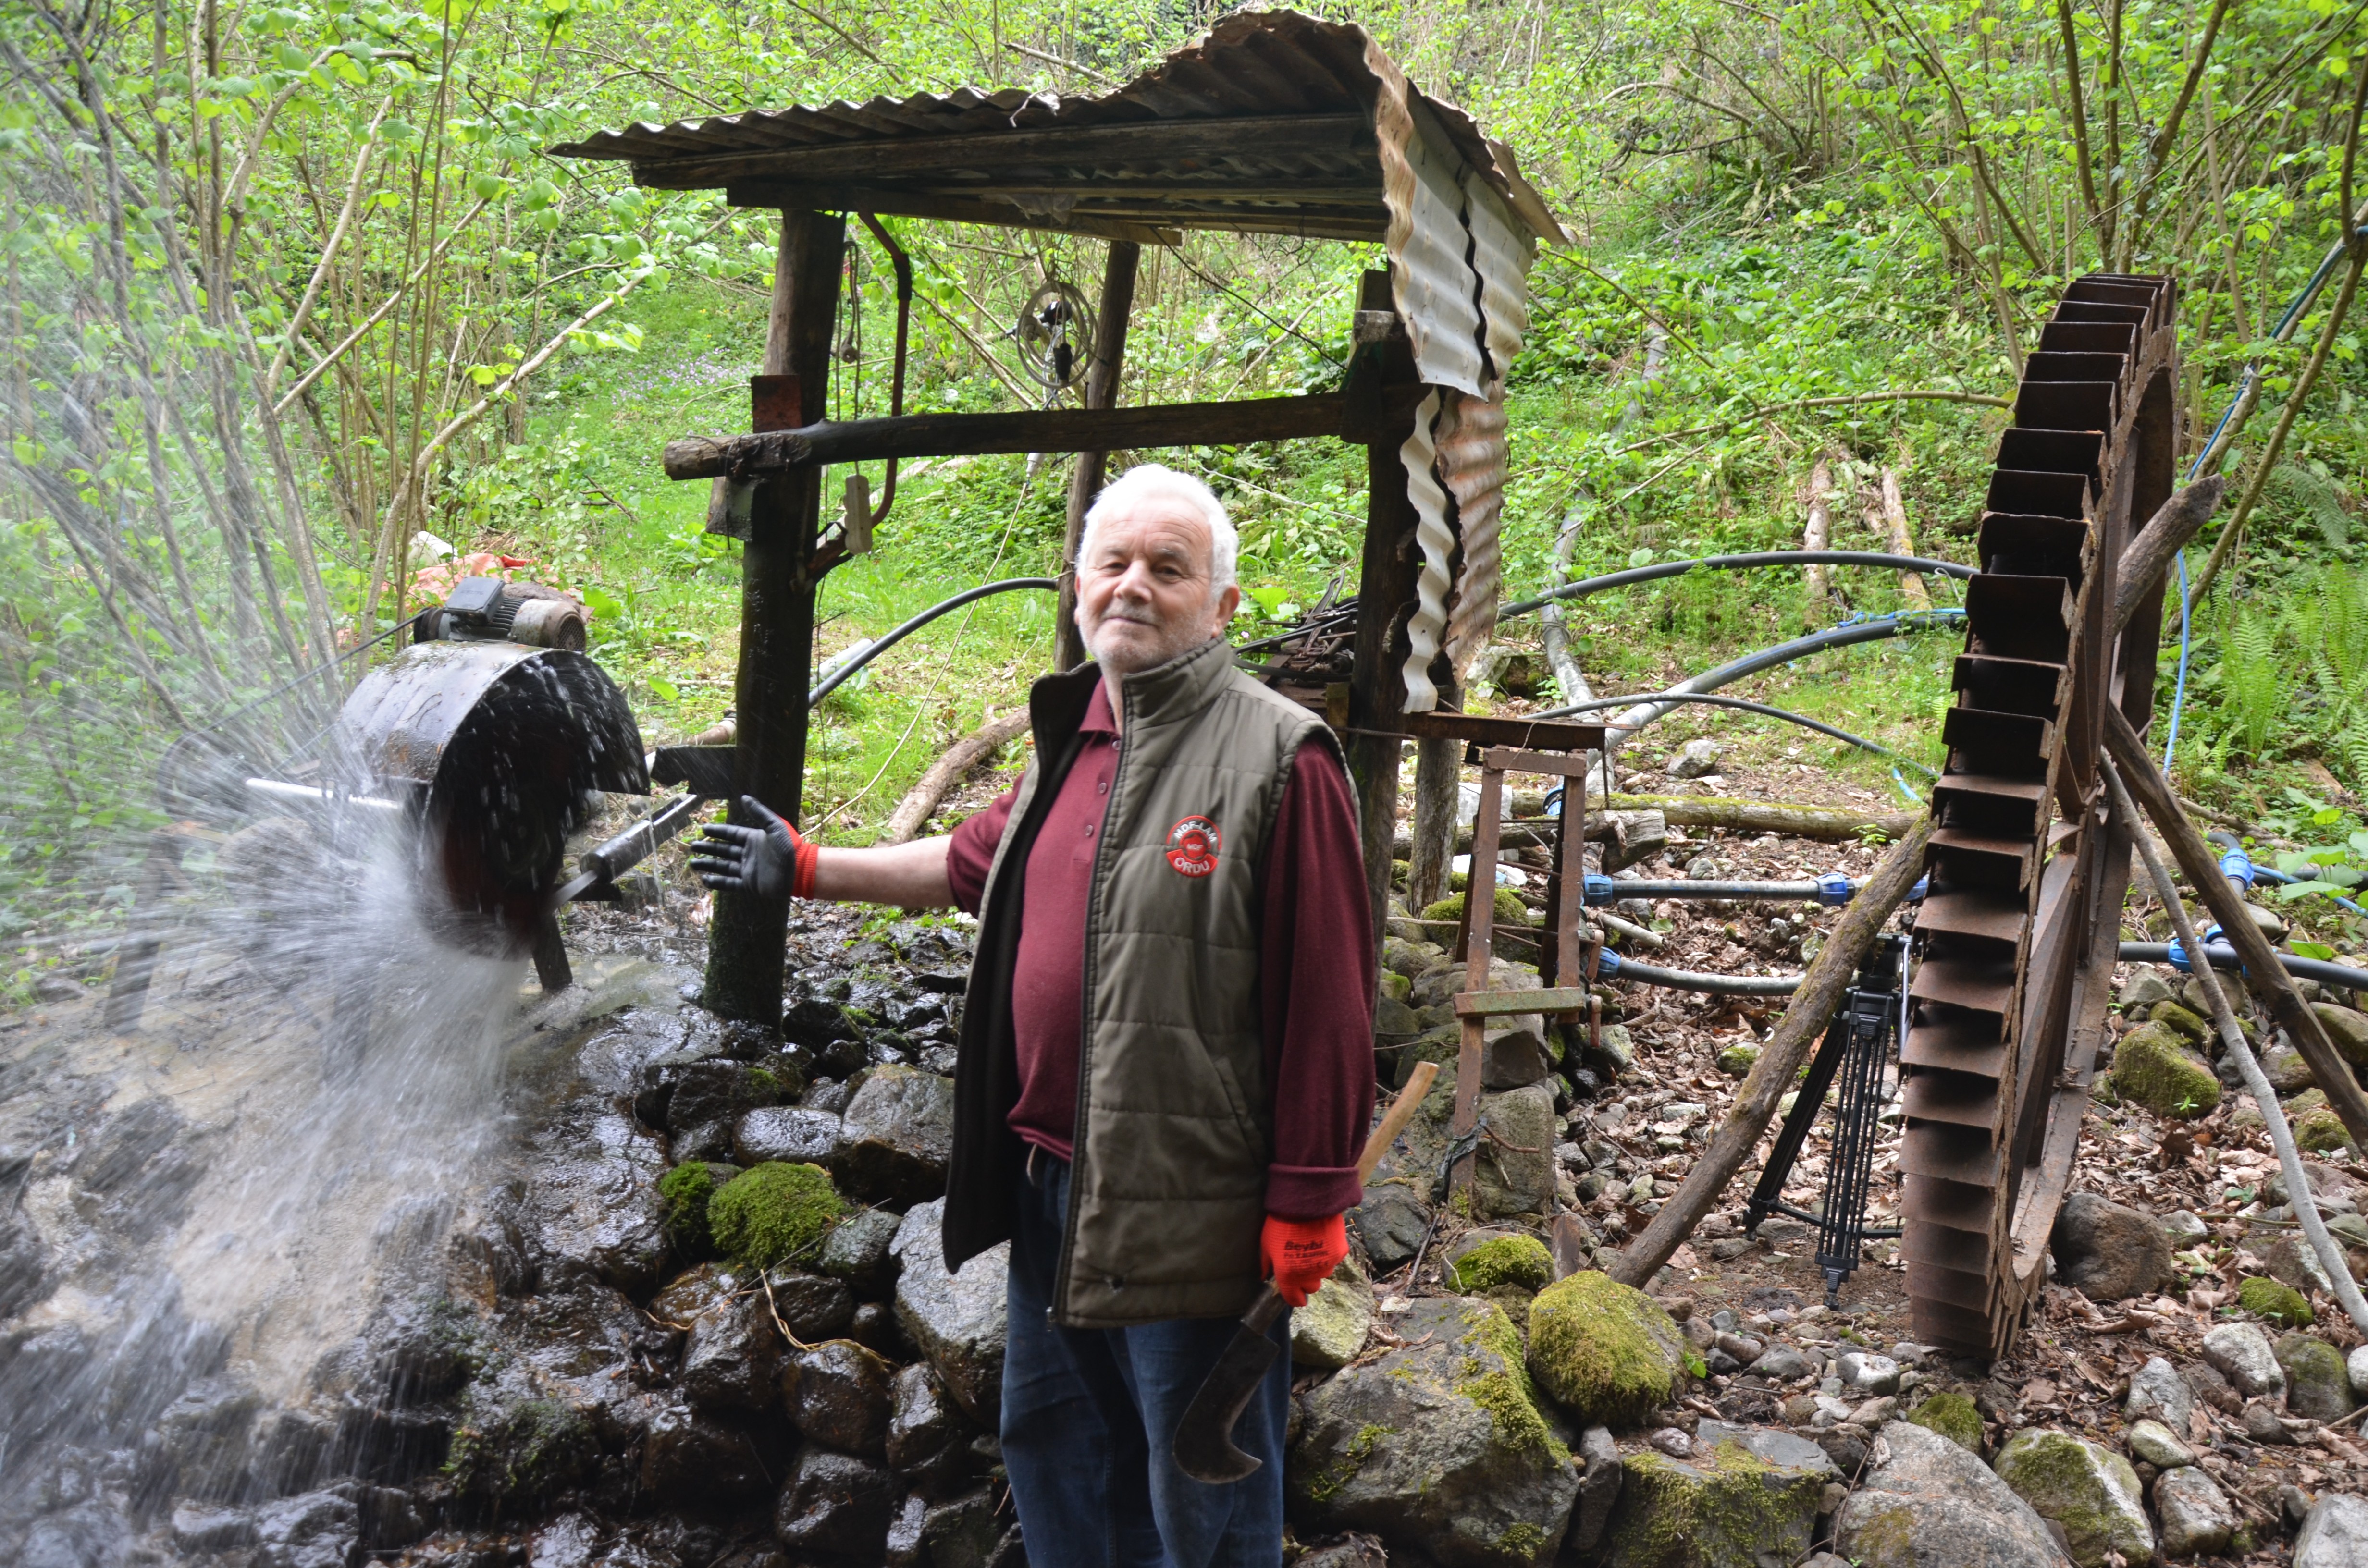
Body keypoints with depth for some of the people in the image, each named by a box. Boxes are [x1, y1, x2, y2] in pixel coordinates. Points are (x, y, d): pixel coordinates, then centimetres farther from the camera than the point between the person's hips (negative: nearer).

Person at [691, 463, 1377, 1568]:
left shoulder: (1277, 758, -17)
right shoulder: (1074, 737, 9)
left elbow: (1326, 1001, -18)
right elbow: (978, 861, 25)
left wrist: (1308, 1201, -17)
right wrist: (808, 869, 27)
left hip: (1190, 1202, -8)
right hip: (1052, 1182, 8)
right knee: (1050, 1441, 24)